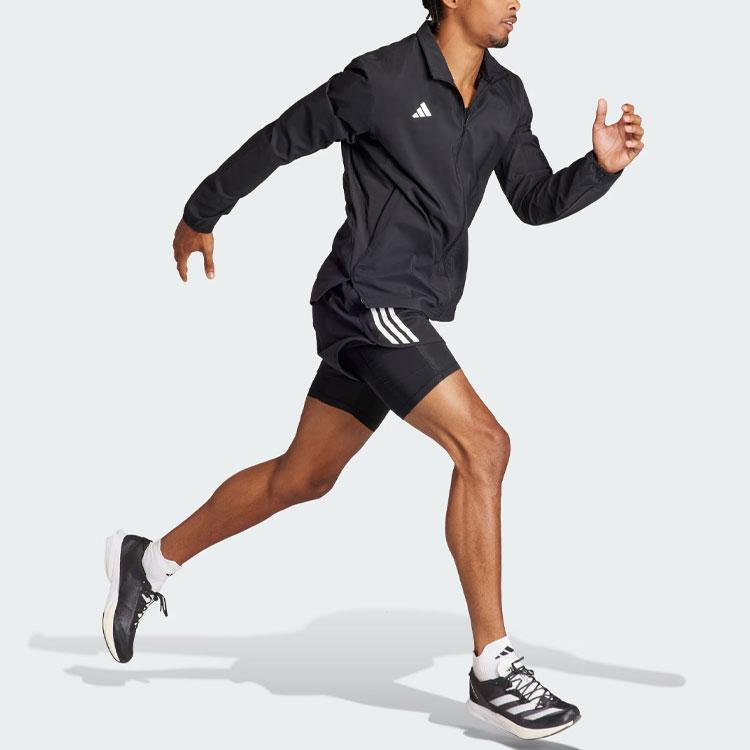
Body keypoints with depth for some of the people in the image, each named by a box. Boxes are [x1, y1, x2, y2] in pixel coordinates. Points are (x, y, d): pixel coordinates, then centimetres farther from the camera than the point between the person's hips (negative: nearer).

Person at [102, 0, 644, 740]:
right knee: (482, 445, -18)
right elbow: (278, 140, -1)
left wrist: (601, 166, -8)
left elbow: (535, 201, 11)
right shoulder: (381, 79, -13)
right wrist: (200, 214, 10)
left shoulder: (506, 97, 8)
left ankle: (148, 563, 34)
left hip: (406, 316, 9)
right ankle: (493, 670, -13)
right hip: (365, 299, -8)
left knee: (301, 478, 17)